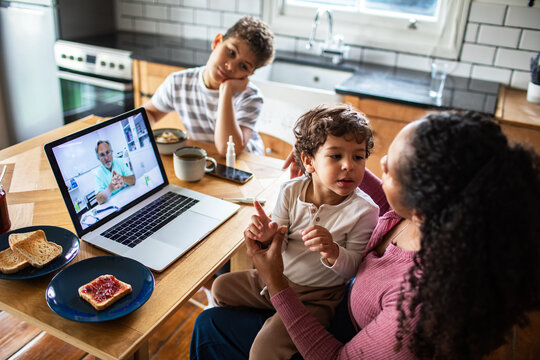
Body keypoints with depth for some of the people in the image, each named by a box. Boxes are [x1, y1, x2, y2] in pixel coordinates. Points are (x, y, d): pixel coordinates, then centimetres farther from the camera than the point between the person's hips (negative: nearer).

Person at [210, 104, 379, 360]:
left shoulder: (363, 210, -19)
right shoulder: (291, 191, -9)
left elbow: (352, 269, -14)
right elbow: (279, 244, -2)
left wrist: (333, 252, -36)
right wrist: (267, 237, -26)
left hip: (316, 296, -5)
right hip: (276, 278, 5)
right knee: (221, 286, 14)